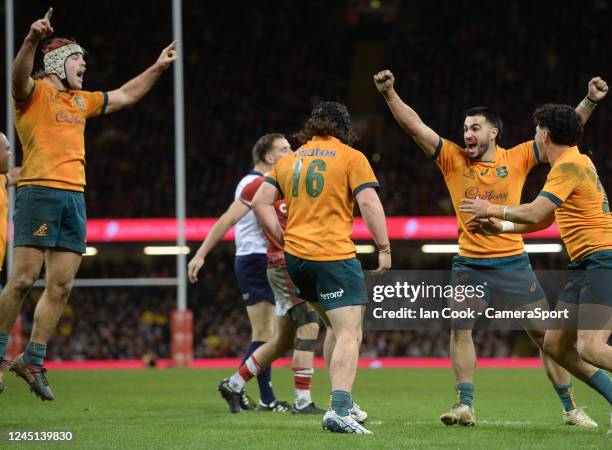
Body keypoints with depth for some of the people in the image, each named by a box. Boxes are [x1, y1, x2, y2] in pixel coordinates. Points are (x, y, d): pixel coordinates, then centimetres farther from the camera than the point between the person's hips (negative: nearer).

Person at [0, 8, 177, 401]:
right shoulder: (34, 93, 1)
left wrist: (158, 67, 35)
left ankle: (33, 361, 9)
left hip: (75, 197, 7)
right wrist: (33, 40, -40)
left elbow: (125, 96, 37)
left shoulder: (81, 100, 24)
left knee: (61, 287, 3)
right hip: (39, 191, -7)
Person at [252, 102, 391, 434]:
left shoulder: (289, 161, 15)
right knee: (349, 334, -9)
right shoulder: (351, 157, 0)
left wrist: (283, 238, 12)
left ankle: (342, 404, 21)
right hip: (335, 256, -6)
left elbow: (260, 202, 11)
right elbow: (368, 202, -9)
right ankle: (339, 409, -25)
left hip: (296, 257, 6)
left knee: (336, 327, 21)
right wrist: (384, 248, -6)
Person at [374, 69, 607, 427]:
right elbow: (414, 125, -6)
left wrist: (590, 101, -9)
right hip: (469, 264, 1)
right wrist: (390, 94, -17)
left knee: (545, 335, 2)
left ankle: (571, 408, 11)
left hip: (513, 262, -1)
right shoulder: (453, 159, 1)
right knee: (460, 329, -12)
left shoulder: (516, 159, 0)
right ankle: (465, 405, -6)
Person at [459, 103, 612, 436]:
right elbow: (543, 220, 28)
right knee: (555, 344, 8)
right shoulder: (575, 162, 20)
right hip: (585, 264, 10)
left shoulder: (568, 166, -12)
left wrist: (493, 209, -7)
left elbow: (535, 213, -22)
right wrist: (500, 227, 23)